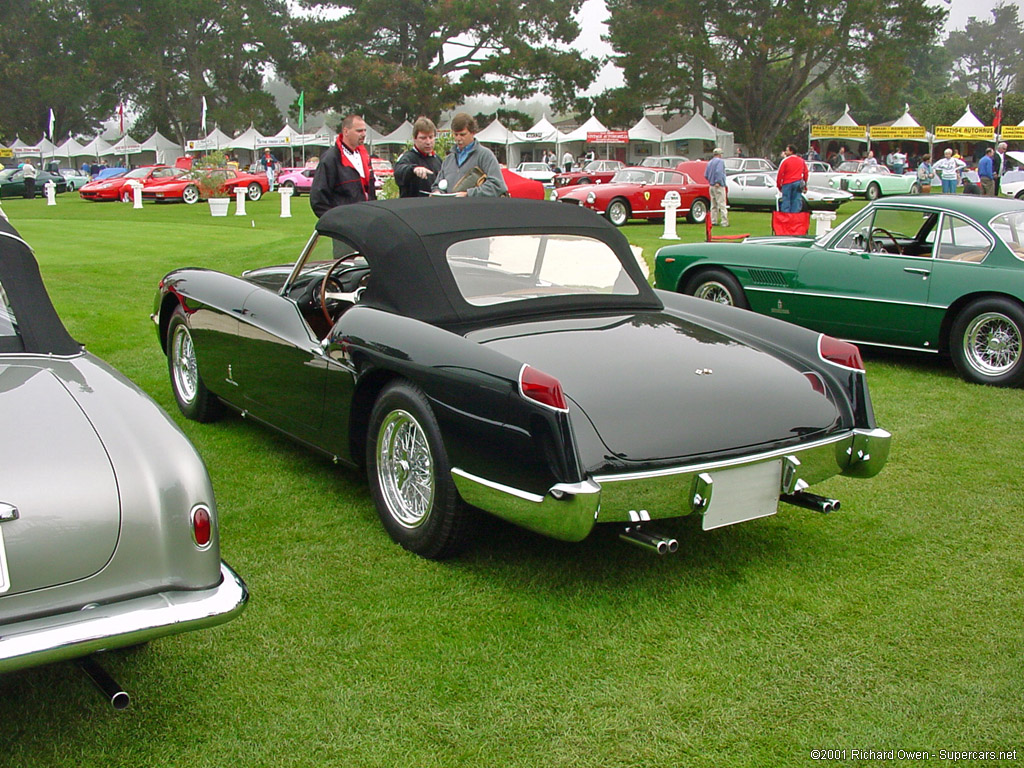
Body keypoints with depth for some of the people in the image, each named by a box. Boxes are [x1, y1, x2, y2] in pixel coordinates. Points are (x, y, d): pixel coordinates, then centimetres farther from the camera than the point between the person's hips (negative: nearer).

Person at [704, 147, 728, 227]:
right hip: (719, 186, -8)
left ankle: (713, 222, 14)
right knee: (722, 205, -8)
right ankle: (724, 222, -10)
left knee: (714, 205, 13)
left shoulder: (709, 163, 13)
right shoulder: (720, 161, -10)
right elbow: (718, 171, -25)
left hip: (712, 186, 8)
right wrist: (718, 182, -21)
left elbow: (706, 175, 13)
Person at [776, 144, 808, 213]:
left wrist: (779, 185, 4)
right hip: (798, 183, 4)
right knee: (796, 202, 4)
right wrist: (805, 185, 21)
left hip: (787, 183, -4)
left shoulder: (785, 160, -4)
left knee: (786, 202, 0)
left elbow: (780, 174, -5)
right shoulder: (801, 160, 11)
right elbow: (805, 173, 15)